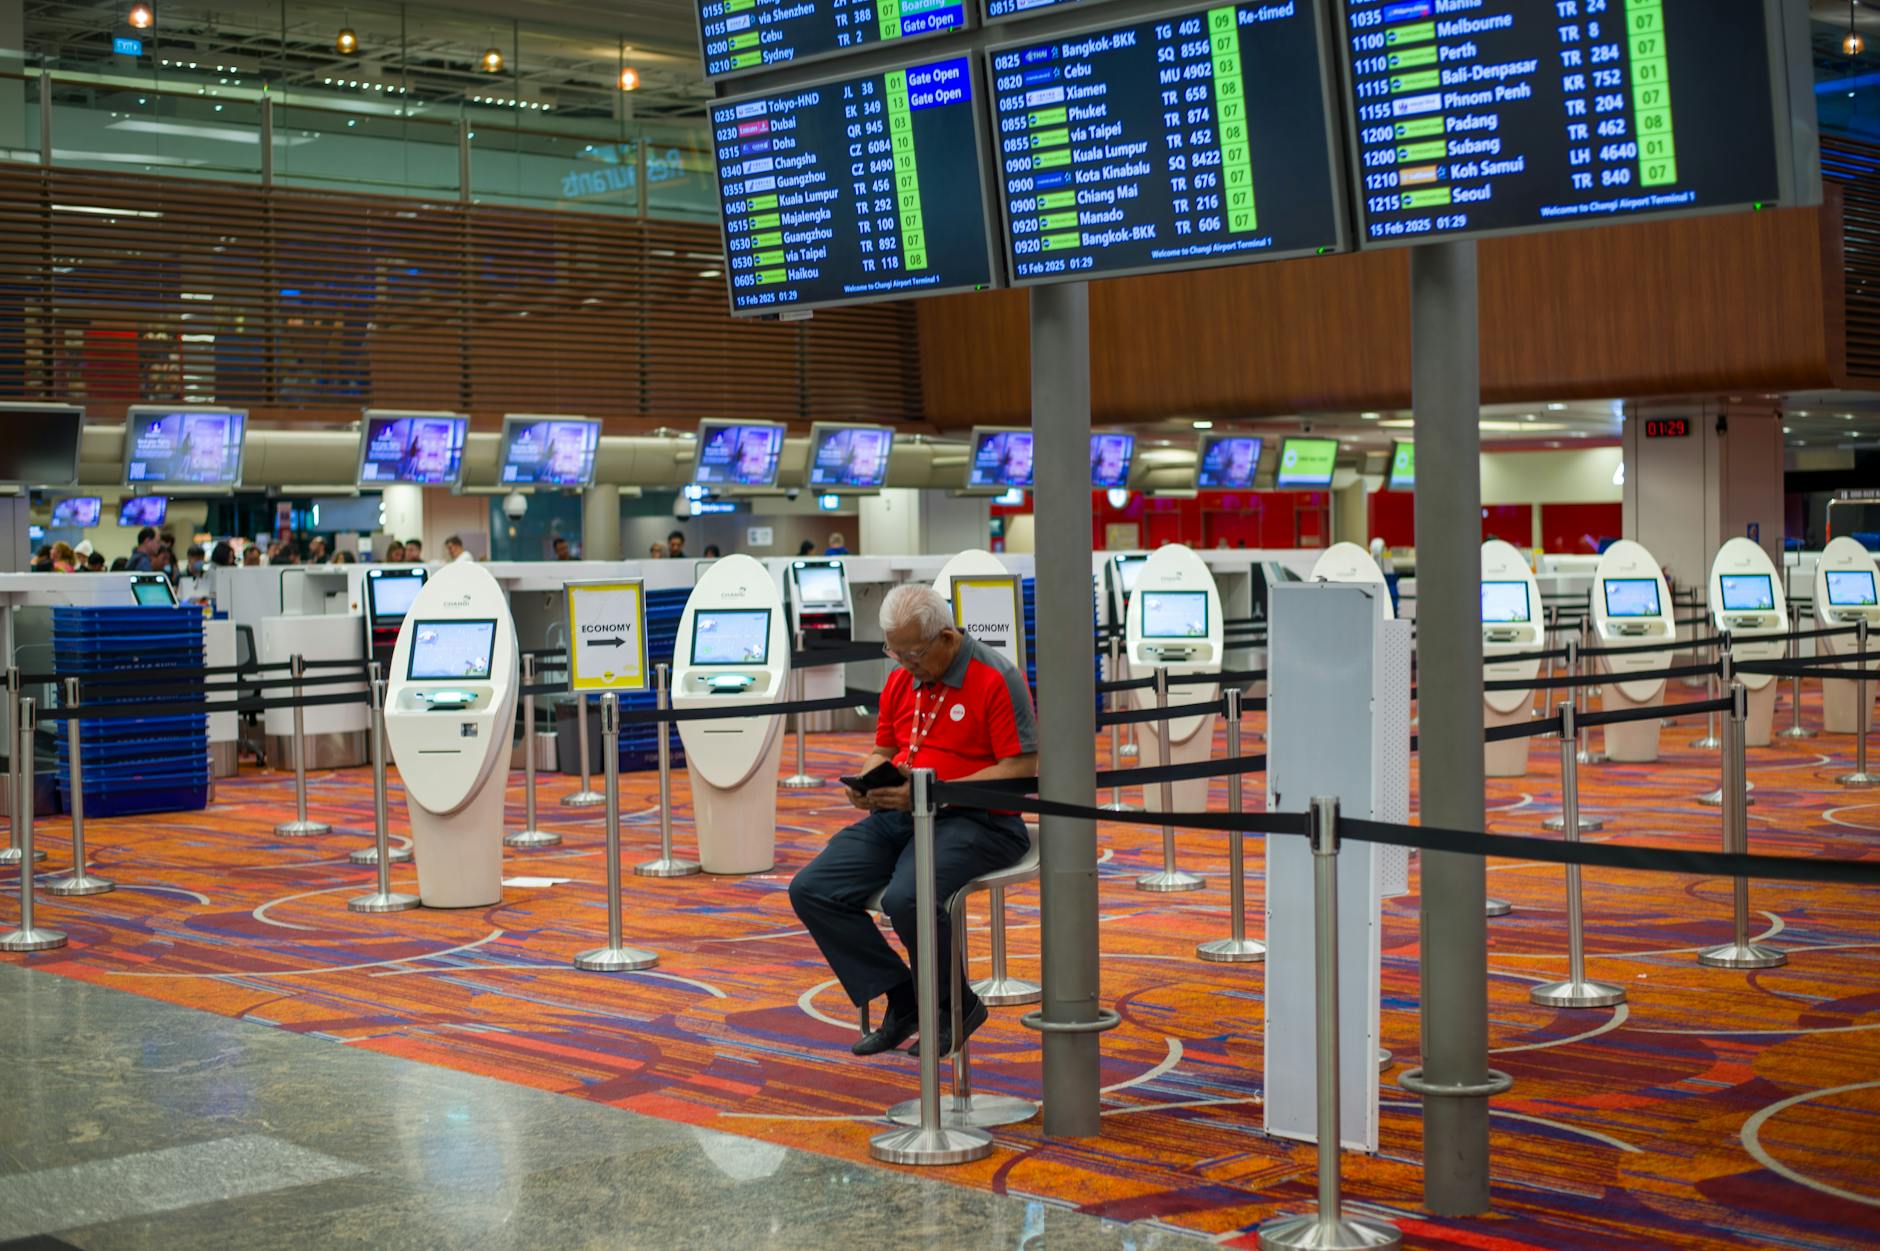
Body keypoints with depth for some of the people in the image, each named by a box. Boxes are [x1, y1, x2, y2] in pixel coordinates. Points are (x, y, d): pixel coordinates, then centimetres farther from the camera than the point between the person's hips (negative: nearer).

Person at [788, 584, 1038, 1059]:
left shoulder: (995, 678, -9)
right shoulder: (900, 681, 14)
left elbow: (1022, 769, -15)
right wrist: (867, 782, 1)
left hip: (975, 820, -8)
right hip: (897, 816, 8)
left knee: (905, 898, -34)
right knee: (811, 890, -10)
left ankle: (954, 1005, -5)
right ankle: (903, 1001, -2)